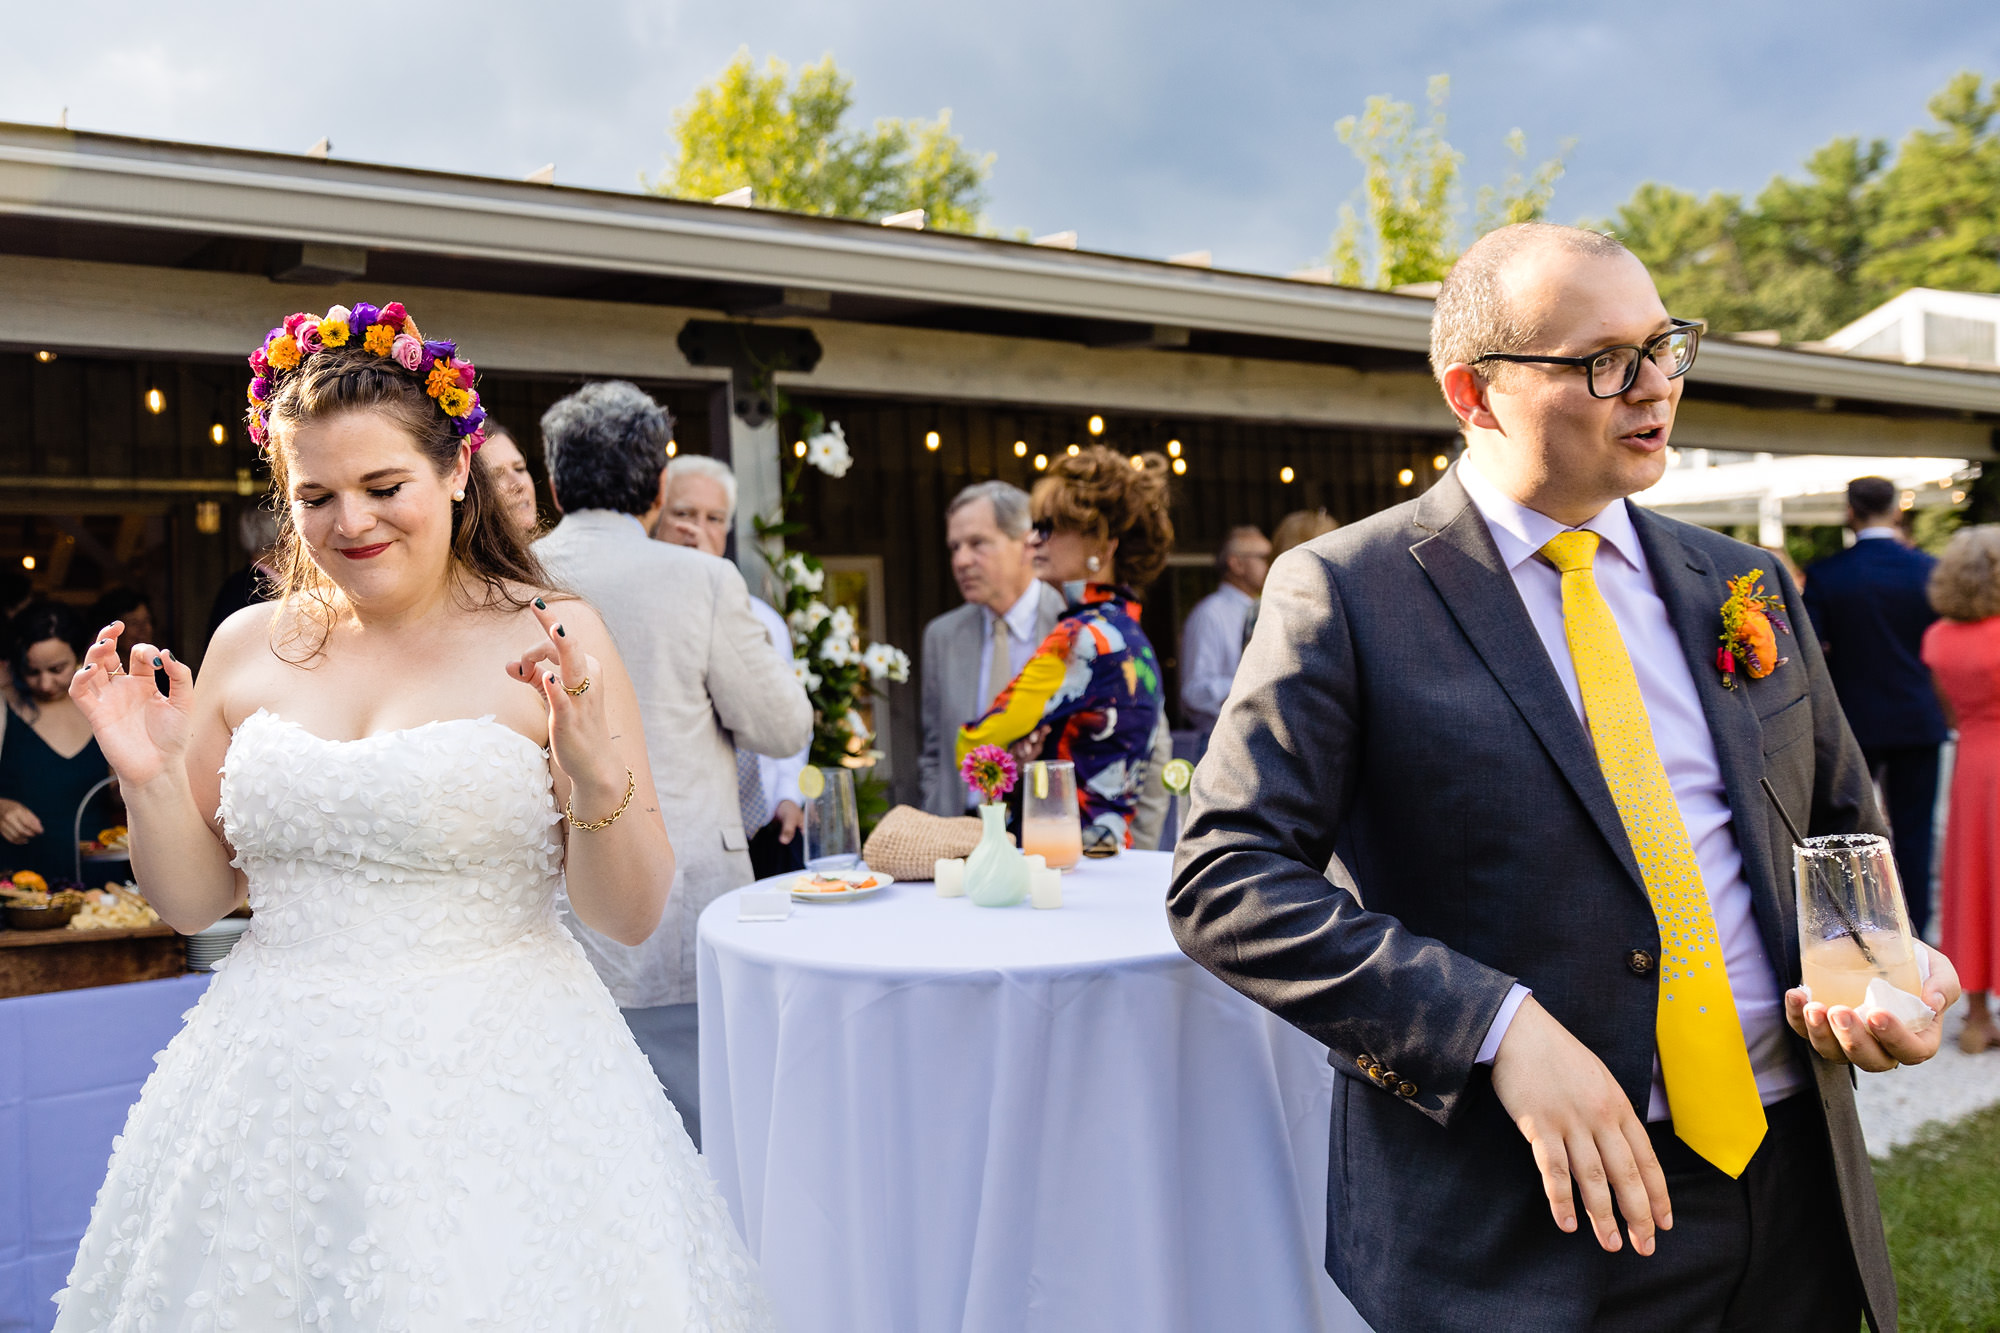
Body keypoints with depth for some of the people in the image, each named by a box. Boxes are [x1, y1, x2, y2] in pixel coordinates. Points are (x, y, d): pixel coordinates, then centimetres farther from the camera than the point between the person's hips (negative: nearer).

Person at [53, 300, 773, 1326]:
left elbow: (632, 916, -8)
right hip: (275, 1097, 4)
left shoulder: (551, 641, -8)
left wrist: (597, 772, -25)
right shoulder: (250, 647, 4)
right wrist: (149, 777, -6)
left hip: (492, 1085, -3)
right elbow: (193, 901, 11)